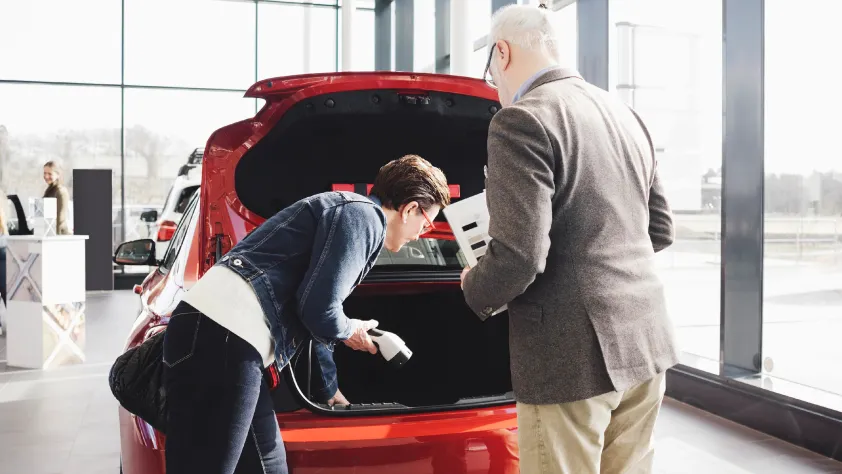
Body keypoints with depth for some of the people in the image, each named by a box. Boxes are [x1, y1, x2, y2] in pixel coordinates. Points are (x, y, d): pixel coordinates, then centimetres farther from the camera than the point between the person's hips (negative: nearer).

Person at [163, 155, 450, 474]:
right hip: (222, 338, -10)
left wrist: (330, 389, 49)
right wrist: (348, 332, 10)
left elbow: (310, 310, 39)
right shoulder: (363, 215, -3)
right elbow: (318, 307, -15)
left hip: (213, 331, 10)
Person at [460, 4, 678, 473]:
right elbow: (660, 229, 18)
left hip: (574, 355, -8)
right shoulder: (627, 116, 12)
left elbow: (519, 259, -21)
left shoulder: (523, 121, -15)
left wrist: (475, 288, -1)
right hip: (645, 340, 8)